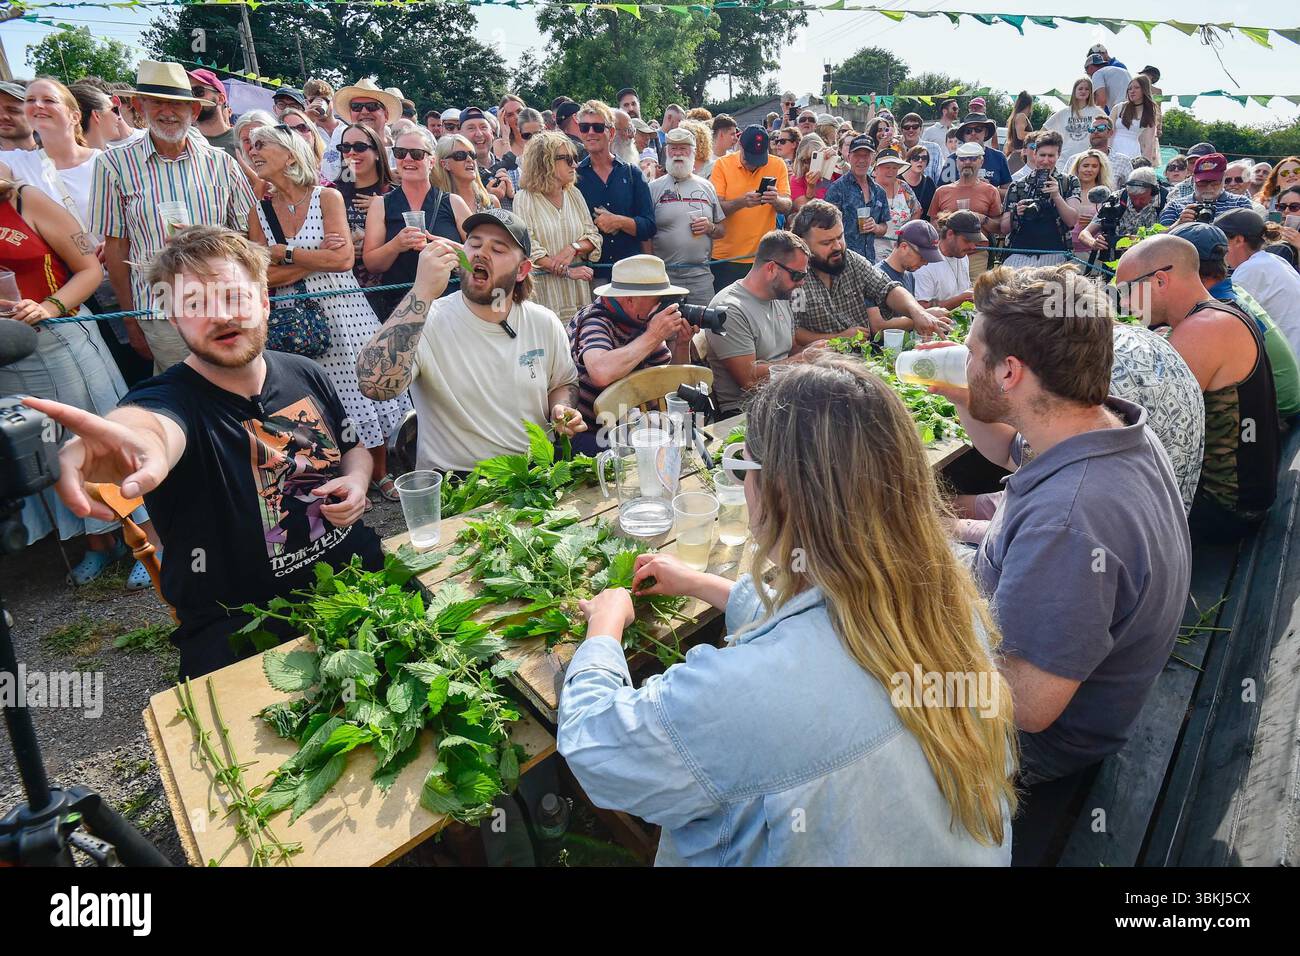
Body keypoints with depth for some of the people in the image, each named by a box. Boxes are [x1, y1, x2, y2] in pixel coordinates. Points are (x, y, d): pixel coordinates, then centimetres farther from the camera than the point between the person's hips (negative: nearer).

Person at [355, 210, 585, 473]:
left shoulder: (544, 322, 4)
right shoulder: (429, 321, -11)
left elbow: (564, 382, 22)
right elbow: (373, 385, -29)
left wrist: (562, 409, -2)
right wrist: (422, 292, -31)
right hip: (452, 480, -3)